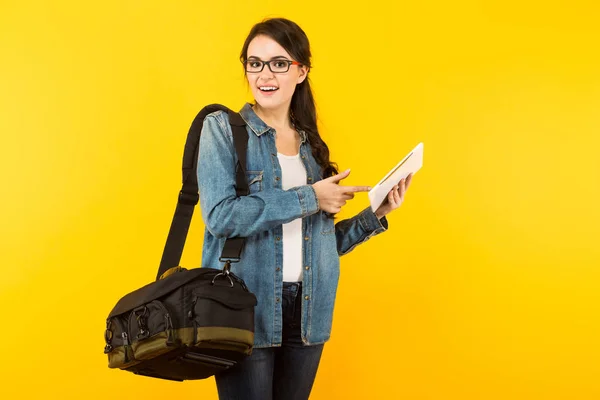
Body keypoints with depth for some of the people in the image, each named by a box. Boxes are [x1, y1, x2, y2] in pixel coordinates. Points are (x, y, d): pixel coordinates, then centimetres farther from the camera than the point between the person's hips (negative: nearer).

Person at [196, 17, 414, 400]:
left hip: (307, 313, 5)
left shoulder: (312, 145, 12)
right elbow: (220, 215, -18)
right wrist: (309, 198, -13)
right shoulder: (222, 128, -2)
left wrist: (376, 214, 2)